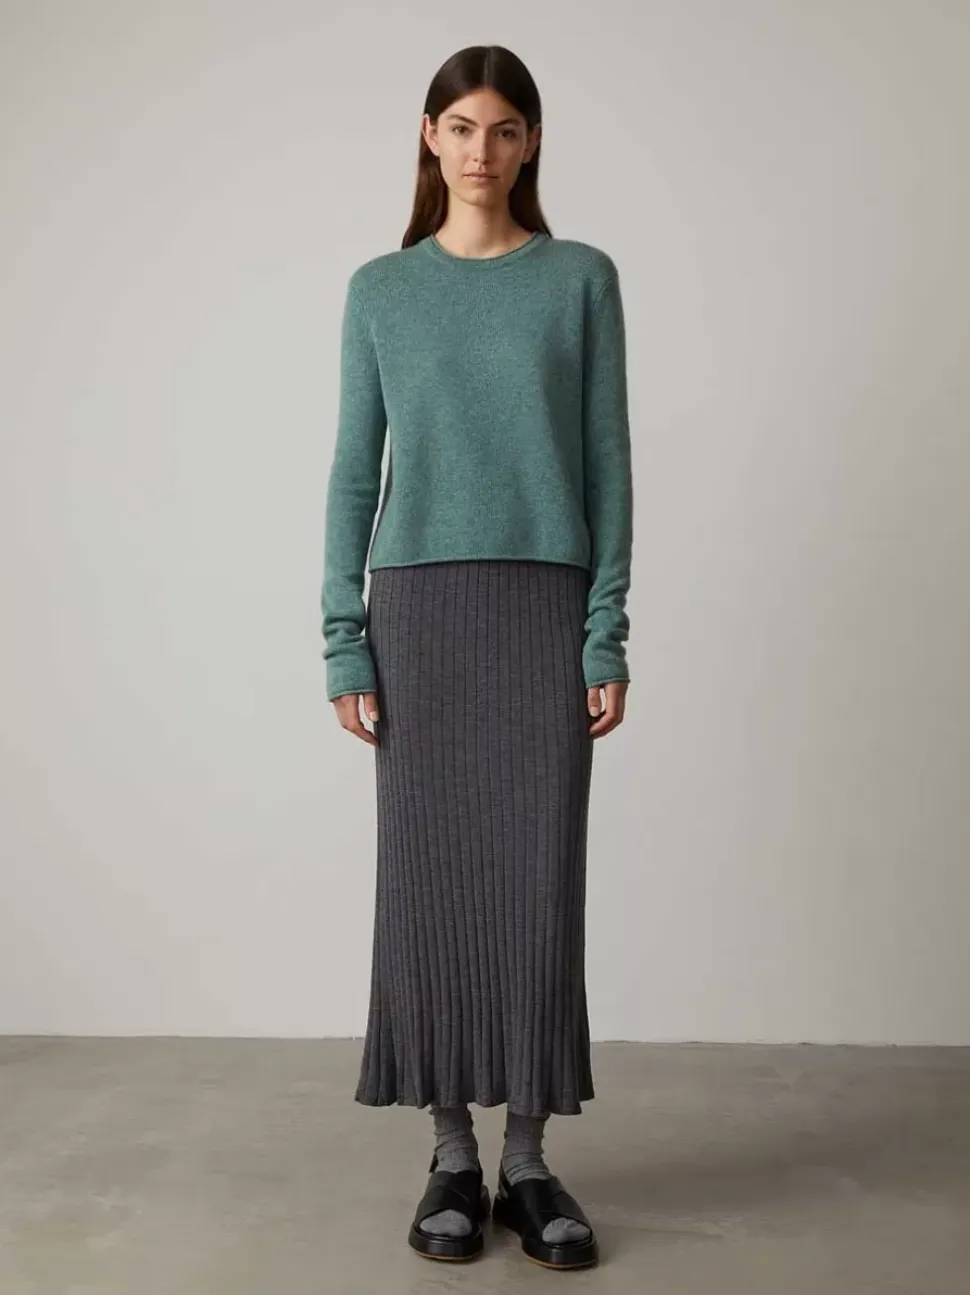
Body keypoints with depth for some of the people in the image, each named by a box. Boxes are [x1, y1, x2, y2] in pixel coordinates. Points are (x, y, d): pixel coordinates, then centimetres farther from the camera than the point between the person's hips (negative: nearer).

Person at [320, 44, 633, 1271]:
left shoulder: (582, 279, 6)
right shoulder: (380, 290, 8)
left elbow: (607, 461, 2)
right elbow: (355, 470, 5)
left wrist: (608, 632, -5)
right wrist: (345, 641, -2)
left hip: (546, 608, 0)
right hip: (420, 609, 1)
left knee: (540, 882, 0)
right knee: (428, 877, 2)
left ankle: (528, 1161, 13)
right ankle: (453, 1158, 16)